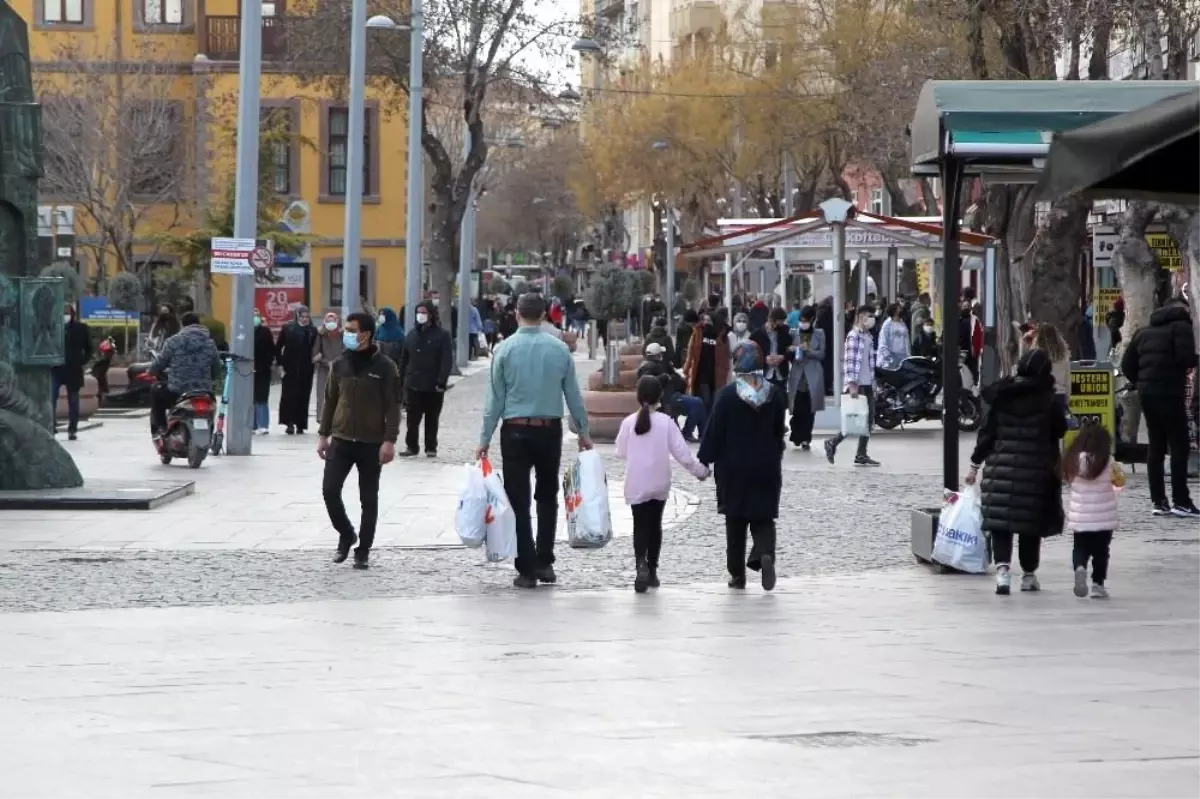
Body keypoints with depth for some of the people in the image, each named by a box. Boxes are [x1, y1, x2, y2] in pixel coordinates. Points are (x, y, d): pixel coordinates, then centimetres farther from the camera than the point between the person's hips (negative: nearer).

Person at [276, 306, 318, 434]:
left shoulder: (312, 331, 3)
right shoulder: (287, 328, 0)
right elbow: (278, 348, 3)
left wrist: (315, 365, 0)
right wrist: (281, 364, -3)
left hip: (306, 369, 1)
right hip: (290, 369, -1)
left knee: (303, 397, 3)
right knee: (289, 395, -5)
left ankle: (300, 424, 10)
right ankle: (290, 423, -1)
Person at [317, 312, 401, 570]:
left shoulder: (384, 367, -6)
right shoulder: (339, 364, 6)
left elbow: (392, 406, -6)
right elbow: (330, 400, 12)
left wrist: (389, 440, -14)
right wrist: (323, 434, 8)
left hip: (371, 443, -3)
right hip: (341, 440, 3)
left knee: (369, 500, 4)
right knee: (329, 490, -8)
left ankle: (363, 551, 14)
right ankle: (346, 534, 16)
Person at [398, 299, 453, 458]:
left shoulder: (442, 336, -5)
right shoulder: (412, 335, 11)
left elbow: (447, 361, -11)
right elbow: (404, 360, 14)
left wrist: (441, 382, -19)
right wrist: (402, 381, 8)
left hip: (433, 387, -4)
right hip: (413, 385, 4)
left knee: (432, 420, 7)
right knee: (412, 419, 4)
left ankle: (431, 448, 15)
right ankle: (411, 446, 12)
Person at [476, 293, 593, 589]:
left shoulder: (505, 349, -6)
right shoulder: (560, 349, -1)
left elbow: (495, 397, -4)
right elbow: (573, 394, 4)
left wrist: (485, 439, 1)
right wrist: (583, 432, 15)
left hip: (516, 431, -2)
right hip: (550, 430, 2)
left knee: (519, 501, 2)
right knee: (547, 498, 17)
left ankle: (527, 570, 1)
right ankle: (545, 563, 15)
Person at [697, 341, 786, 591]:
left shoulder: (728, 394, -11)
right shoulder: (774, 394, -1)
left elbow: (714, 430, -10)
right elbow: (779, 432, 8)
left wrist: (704, 460, -1)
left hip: (734, 467, -2)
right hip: (766, 467, 2)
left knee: (735, 521, 8)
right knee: (764, 518, 8)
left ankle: (737, 574, 11)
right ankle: (766, 554, -21)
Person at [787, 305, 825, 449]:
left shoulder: (819, 334, 4)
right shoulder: (795, 333, 5)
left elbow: (822, 354, 0)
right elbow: (790, 355, 6)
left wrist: (808, 350, -15)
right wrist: (791, 350, -16)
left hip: (813, 375, 0)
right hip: (798, 375, 0)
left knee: (810, 409, 1)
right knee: (797, 409, -4)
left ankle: (806, 439, 8)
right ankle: (797, 436, 10)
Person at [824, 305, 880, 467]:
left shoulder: (868, 337, 16)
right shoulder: (854, 335, -11)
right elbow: (850, 361, -18)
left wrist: (873, 384, 19)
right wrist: (852, 384, -23)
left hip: (867, 385, 9)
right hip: (857, 385, -9)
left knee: (868, 420, 6)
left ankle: (862, 455, 9)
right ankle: (833, 443, 7)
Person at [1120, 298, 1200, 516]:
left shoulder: (1144, 331, 18)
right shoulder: (1181, 326, -3)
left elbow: (1127, 365, 14)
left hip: (1147, 393, 7)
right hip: (1169, 393, -7)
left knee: (1156, 446, 10)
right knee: (1179, 446, -4)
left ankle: (1159, 502, 8)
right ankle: (1180, 502, -8)